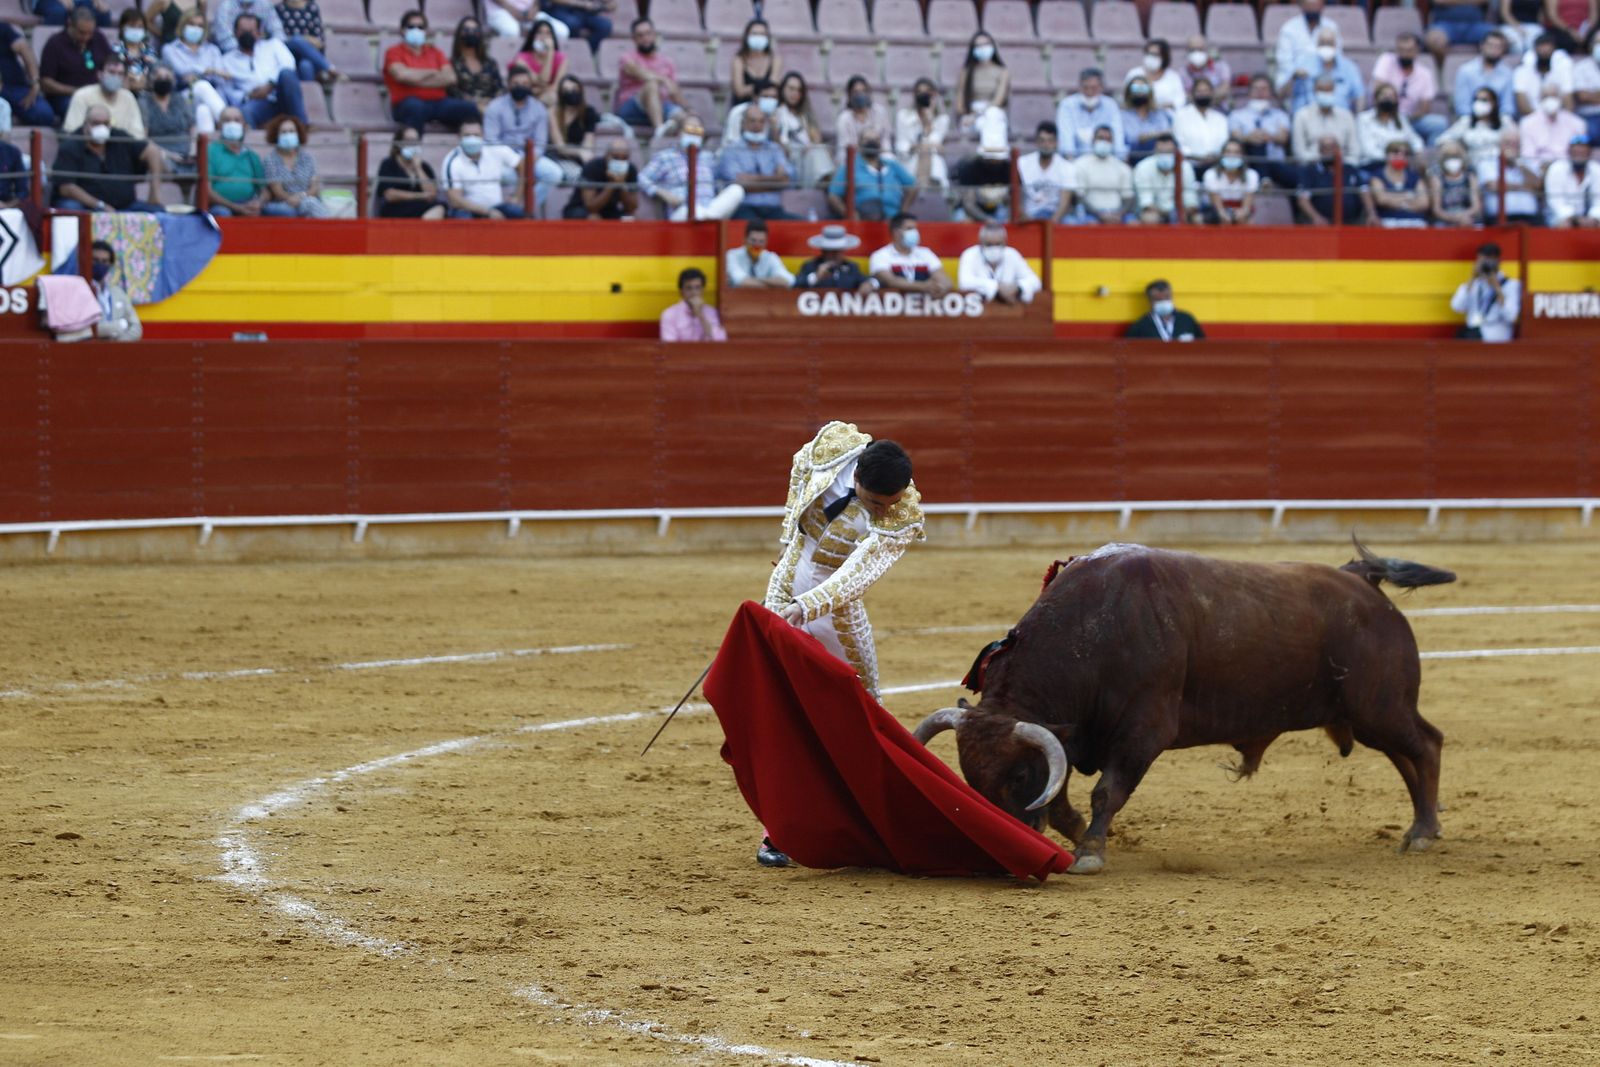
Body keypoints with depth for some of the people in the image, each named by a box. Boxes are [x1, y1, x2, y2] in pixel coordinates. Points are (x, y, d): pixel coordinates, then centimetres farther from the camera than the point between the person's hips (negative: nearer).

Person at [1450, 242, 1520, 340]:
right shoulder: (1472, 284, 19)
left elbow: (1510, 316, -9)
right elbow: (1457, 307, 0)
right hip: (1470, 331, 3)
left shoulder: (1511, 285, 7)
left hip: (1495, 334, -3)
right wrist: (1472, 279, -3)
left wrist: (1497, 287, -14)